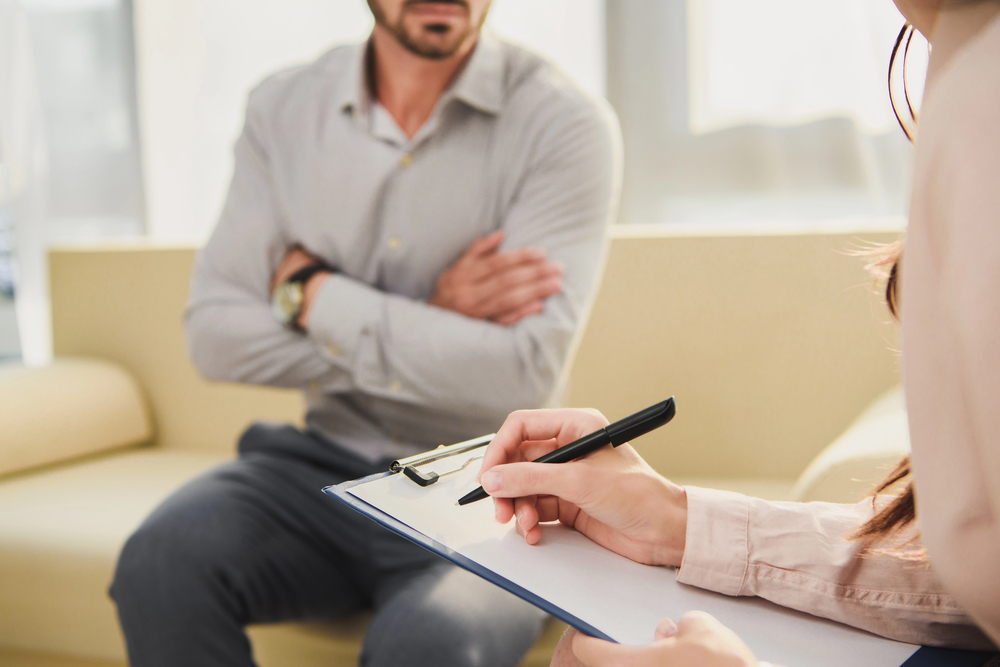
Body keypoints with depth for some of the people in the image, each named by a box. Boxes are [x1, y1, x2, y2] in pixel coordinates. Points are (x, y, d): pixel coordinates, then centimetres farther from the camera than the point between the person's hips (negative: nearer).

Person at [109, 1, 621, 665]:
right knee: (163, 559, -24)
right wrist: (425, 323, -13)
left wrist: (312, 293, -11)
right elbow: (216, 336, -3)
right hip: (326, 465, 4)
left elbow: (519, 373, -19)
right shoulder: (282, 108, 3)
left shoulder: (567, 124, -9)